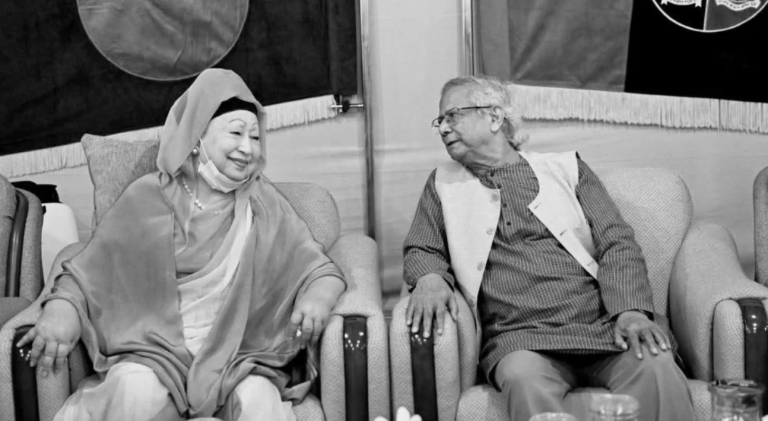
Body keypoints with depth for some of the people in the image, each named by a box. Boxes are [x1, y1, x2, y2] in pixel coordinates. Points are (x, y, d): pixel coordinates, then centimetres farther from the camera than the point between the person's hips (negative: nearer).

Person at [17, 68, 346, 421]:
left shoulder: (264, 205, 8)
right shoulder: (147, 198, 5)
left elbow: (322, 270, 5)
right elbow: (87, 273, 6)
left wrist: (317, 297, -19)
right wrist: (61, 310, -15)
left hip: (240, 355, 1)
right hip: (155, 351, 0)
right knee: (135, 390, -32)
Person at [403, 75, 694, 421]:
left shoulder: (564, 167, 15)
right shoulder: (444, 183, 20)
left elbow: (617, 243, 7)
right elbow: (421, 251, 17)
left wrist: (631, 311, -11)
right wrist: (430, 278, -8)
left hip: (602, 323, 1)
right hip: (519, 338, 0)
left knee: (656, 367, -31)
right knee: (524, 380, -36)